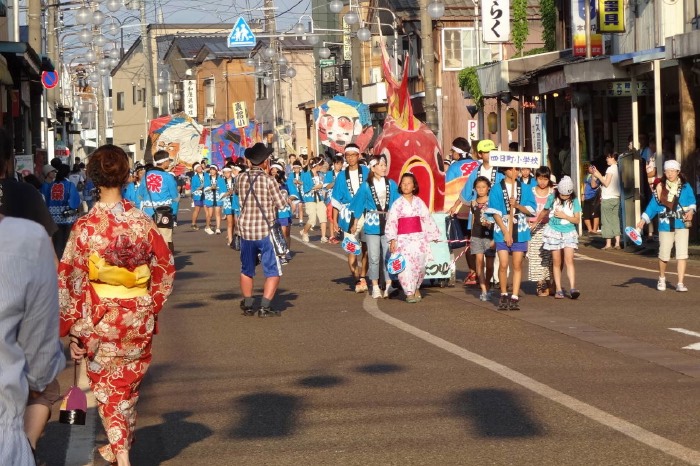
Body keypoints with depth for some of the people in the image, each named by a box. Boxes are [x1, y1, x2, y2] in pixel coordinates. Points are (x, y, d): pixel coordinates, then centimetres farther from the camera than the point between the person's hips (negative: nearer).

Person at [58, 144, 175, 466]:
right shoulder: (142, 222, -7)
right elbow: (166, 268, 1)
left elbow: (70, 279, -12)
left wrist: (73, 328, -5)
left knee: (105, 385, 13)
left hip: (100, 318, -3)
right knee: (128, 383, 21)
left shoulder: (85, 226, -14)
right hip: (139, 318, 3)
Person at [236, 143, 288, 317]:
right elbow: (281, 205, -7)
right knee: (273, 271, 3)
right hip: (265, 231, -5)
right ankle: (265, 307, -5)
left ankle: (248, 305, 25)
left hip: (245, 229, 5)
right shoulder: (269, 180, -12)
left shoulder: (241, 178, 1)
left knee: (247, 270, 18)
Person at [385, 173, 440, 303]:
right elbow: (391, 222, -5)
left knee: (419, 265, 2)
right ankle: (410, 293, -4)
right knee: (406, 266, -10)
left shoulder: (419, 202, 8)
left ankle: (416, 288, 24)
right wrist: (392, 240, -13)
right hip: (403, 238, -3)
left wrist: (434, 235, 16)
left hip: (418, 237, 3)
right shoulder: (398, 203, 0)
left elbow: (427, 219, 13)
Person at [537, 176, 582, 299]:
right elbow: (545, 212, 15)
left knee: (569, 260, -13)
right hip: (554, 232, 1)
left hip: (569, 233, -1)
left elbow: (577, 220, -3)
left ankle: (573, 288, -21)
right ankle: (559, 289, 6)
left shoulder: (574, 201, -4)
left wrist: (564, 216, -14)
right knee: (557, 262, 2)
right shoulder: (552, 198, -3)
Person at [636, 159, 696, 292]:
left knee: (682, 254, -7)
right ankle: (662, 279, 29)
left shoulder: (685, 187, 2)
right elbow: (653, 205, 3)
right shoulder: (660, 188, 2)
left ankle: (680, 283, -2)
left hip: (682, 224, 0)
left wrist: (691, 210, -19)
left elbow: (692, 201, 2)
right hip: (666, 225, 0)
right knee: (664, 255, 3)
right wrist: (644, 219, -4)